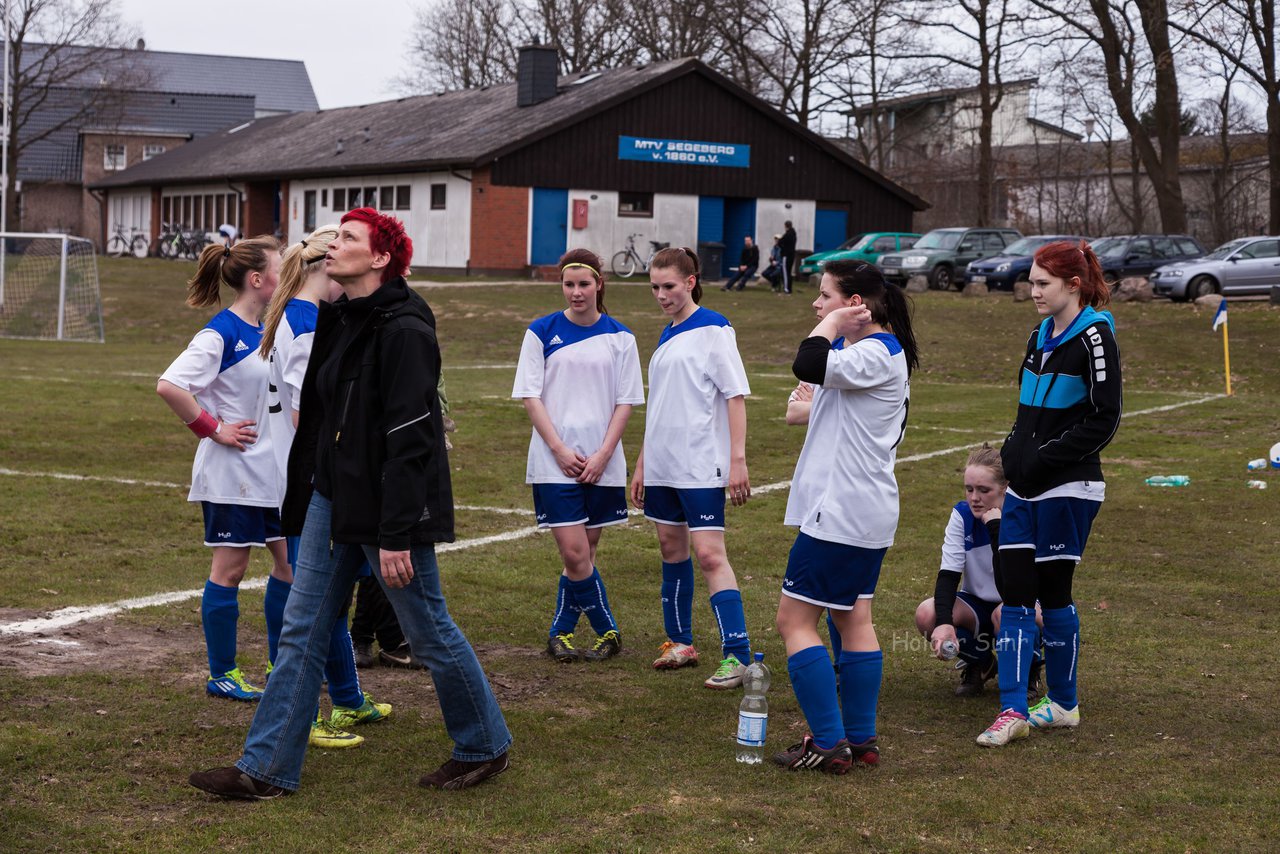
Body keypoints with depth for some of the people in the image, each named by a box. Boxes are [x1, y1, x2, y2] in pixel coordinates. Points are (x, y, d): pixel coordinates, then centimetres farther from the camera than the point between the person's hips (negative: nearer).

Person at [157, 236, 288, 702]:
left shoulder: (264, 330, 9)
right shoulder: (221, 333, -16)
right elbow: (169, 385, -26)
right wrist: (212, 429, -19)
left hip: (272, 470, 8)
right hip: (231, 472, -8)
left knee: (290, 562, 10)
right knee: (230, 569, 1)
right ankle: (222, 674, 12)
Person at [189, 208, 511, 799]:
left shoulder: (403, 330, -18)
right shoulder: (337, 319, 10)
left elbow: (409, 439, -21)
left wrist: (396, 536, -24)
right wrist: (299, 496, 18)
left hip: (387, 506, -9)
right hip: (333, 496, 9)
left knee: (429, 632, 4)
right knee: (301, 631, 7)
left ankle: (484, 747, 24)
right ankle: (266, 770, 11)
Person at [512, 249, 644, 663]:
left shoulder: (619, 337, 4)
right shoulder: (542, 332, 0)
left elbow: (626, 401, 4)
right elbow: (530, 396, -1)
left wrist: (603, 454, -7)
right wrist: (560, 450, -9)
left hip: (602, 463, 2)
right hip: (554, 462, -2)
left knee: (584, 552, 7)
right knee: (574, 553, -9)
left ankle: (560, 632, 23)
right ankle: (608, 631, 7)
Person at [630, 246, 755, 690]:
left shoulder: (713, 329, -8)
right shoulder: (667, 335, 14)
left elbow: (736, 396, -11)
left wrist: (737, 459, -17)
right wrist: (642, 465, 21)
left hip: (701, 466, -8)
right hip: (663, 466, 8)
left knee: (709, 554, -13)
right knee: (672, 549, 13)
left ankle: (736, 656, -13)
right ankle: (680, 642, 25)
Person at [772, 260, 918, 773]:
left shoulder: (877, 353, -17)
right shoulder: (870, 349, 15)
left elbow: (808, 366, -32)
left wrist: (832, 324, -18)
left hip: (840, 514, -11)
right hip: (866, 513, 11)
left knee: (795, 620, -5)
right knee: (853, 618, 14)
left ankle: (829, 744, -5)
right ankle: (861, 740, 19)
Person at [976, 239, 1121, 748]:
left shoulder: (1094, 338, -12)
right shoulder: (1041, 334, 12)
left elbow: (1104, 421, -15)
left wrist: (1045, 458, -18)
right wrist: (1014, 449, 6)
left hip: (1068, 489, -8)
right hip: (1025, 487, 8)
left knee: (1053, 592, 2)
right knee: (1014, 594, 1)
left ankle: (1064, 705, 17)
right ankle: (1013, 711, 1)